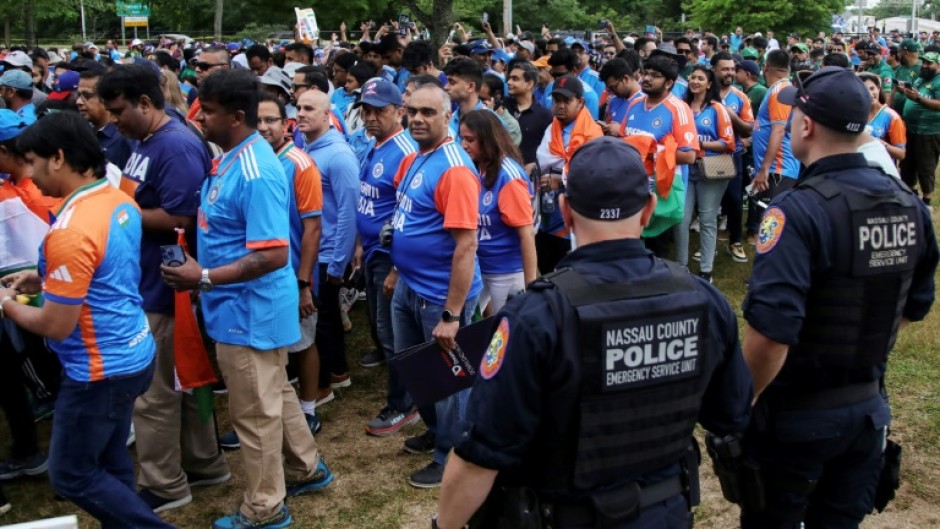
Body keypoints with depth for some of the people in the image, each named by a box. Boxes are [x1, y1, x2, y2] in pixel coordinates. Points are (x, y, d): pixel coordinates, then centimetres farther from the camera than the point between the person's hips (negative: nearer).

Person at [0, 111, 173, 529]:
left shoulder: (70, 230, -27)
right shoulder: (120, 201, 1)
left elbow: (56, 326, -21)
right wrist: (43, 279, 12)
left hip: (99, 370, -9)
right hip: (131, 354, 9)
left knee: (71, 475, 7)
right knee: (111, 462, 21)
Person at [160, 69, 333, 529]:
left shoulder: (256, 173, -25)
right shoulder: (230, 158, 6)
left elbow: (273, 254, -29)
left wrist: (204, 279, -26)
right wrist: (202, 271, 7)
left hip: (249, 309, -10)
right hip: (242, 305, 10)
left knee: (254, 410, 6)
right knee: (274, 394, 23)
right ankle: (306, 468, 42)